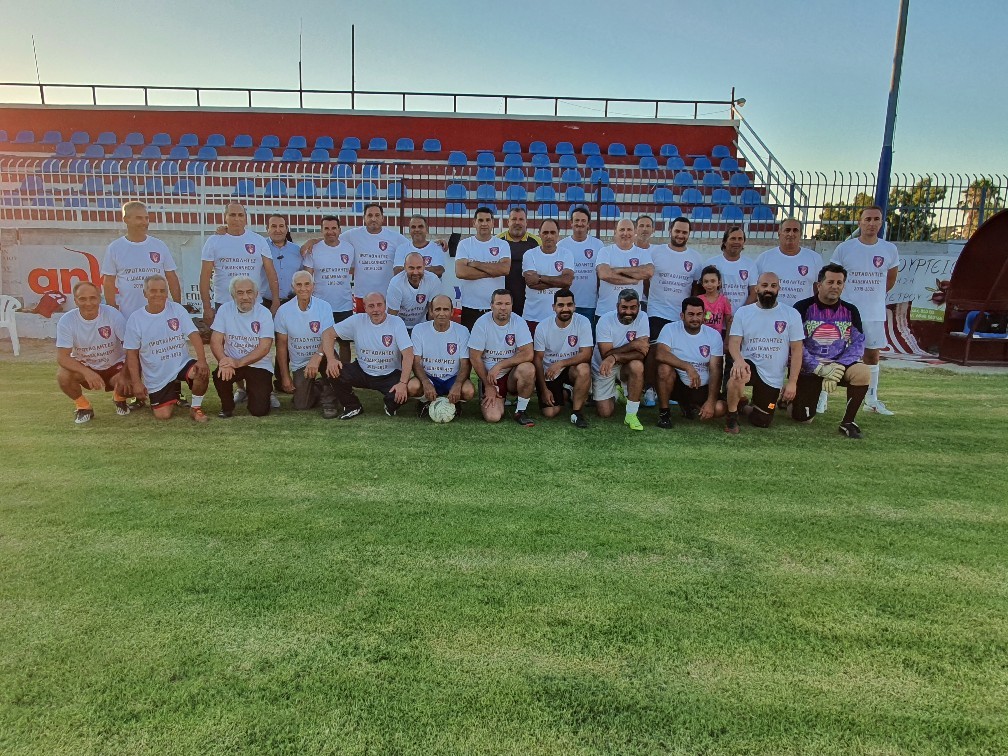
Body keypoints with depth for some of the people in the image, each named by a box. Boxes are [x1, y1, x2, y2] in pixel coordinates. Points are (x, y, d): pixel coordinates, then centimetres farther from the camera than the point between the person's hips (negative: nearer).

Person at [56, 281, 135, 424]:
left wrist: (125, 374, -28)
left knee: (130, 386, -27)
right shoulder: (66, 321, -17)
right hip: (84, 368, 1)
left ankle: (119, 398, 13)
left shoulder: (113, 314, -19)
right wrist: (87, 372, -38)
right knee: (63, 375, -29)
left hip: (115, 366, -1)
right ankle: (83, 406, 2)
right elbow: (62, 357, -20)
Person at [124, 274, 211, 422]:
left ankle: (196, 408, -7)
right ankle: (173, 394, 31)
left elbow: (193, 335, -13)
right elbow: (132, 354, -1)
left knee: (202, 371, -33)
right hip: (156, 377, 1)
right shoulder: (135, 319, -5)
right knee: (163, 415, -5)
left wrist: (202, 360, -30)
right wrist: (137, 383, -7)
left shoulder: (177, 309, -5)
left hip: (181, 364, 0)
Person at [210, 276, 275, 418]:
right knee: (220, 375, -32)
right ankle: (227, 407, 0)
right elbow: (216, 341, -7)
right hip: (232, 363, 2)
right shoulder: (225, 310, -3)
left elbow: (264, 347, -16)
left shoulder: (264, 313, -9)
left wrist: (239, 362, -29)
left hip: (259, 365, -2)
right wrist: (224, 361, -28)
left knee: (259, 410, -14)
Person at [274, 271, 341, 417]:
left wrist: (317, 357, -47)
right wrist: (285, 376, -2)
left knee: (329, 358, -38)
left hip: (321, 355, -2)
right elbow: (281, 344, -1)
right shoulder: (284, 310, -8)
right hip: (299, 364, 2)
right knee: (301, 406, -4)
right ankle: (316, 386, 31)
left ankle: (329, 401, -14)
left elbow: (328, 336, -27)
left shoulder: (324, 306, -13)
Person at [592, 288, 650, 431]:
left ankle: (631, 414, -18)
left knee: (637, 366, -36)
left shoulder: (642, 318, -17)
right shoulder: (605, 320, -21)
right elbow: (606, 355, -25)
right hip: (602, 367, 0)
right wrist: (632, 345, -30)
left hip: (626, 366, 1)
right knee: (605, 413, -4)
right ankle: (616, 392, 34)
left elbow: (642, 353, -25)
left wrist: (615, 357, -38)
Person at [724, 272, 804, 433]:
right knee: (737, 376, -39)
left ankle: (752, 406, 44)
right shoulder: (743, 312, -1)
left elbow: (796, 350, -3)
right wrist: (738, 360, -33)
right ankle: (732, 418, -14)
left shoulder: (791, 314, -3)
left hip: (773, 377, 2)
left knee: (761, 423, 7)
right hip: (749, 364, -1)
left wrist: (792, 382, -10)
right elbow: (734, 342, -9)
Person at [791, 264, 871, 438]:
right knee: (802, 418, -6)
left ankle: (848, 422, -12)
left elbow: (858, 343, -2)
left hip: (839, 366, 3)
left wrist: (838, 368, -19)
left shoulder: (850, 311, 5)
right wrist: (821, 369, -20)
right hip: (808, 370, -2)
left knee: (862, 372, -30)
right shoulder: (803, 307, -6)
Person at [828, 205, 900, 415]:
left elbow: (890, 280, 17)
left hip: (875, 314, 3)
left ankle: (872, 400, 22)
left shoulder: (889, 250, 2)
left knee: (872, 355, 11)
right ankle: (822, 397, 5)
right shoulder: (844, 248, -7)